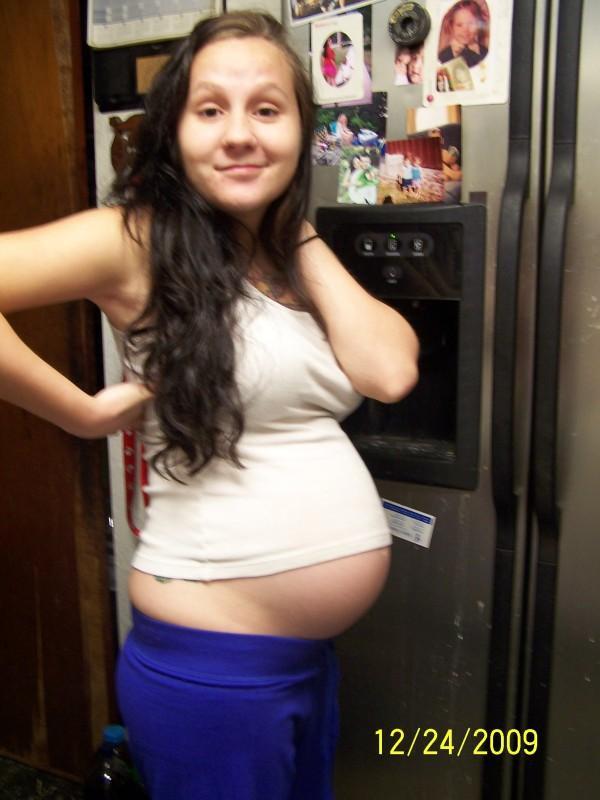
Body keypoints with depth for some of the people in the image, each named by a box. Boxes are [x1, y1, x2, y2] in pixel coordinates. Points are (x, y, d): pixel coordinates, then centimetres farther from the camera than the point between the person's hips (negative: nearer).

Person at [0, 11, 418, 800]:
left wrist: (302, 236, -4)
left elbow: (390, 372, -6)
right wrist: (88, 414, -20)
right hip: (210, 663, -7)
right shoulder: (137, 240, -13)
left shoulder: (294, 259, 8)